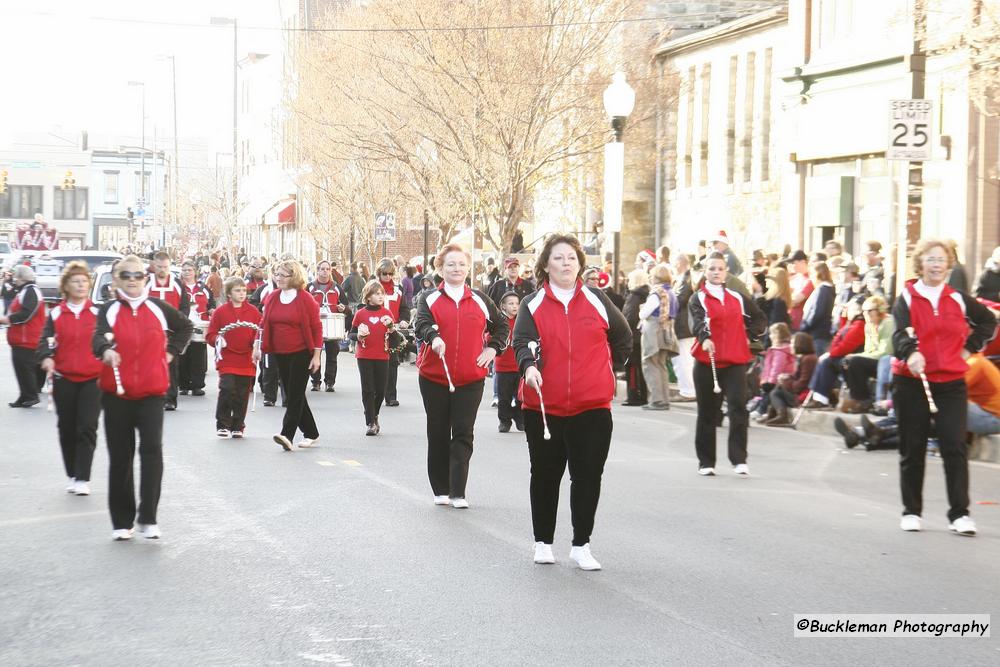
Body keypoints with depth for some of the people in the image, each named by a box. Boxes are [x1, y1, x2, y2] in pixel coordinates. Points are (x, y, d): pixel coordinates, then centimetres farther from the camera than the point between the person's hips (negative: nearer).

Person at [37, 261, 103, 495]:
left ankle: (82, 479, -8)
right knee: (67, 429, 8)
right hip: (64, 379, 2)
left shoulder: (98, 313, 4)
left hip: (92, 379, -2)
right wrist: (47, 358, -23)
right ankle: (72, 476, 22)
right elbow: (46, 341, -3)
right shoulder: (55, 314, 6)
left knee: (87, 428, -9)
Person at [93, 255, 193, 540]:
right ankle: (121, 521, 16)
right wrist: (105, 350, -44)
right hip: (116, 392, 0)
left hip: (152, 392, 0)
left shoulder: (158, 308, 4)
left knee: (152, 450, -14)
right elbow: (99, 337, -22)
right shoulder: (109, 310, -2)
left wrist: (172, 351, 10)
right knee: (120, 456, 5)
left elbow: (185, 326, 23)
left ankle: (148, 518, -9)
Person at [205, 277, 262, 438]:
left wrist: (258, 344, -10)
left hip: (247, 360, 2)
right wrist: (217, 340, -17)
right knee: (227, 390, -13)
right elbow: (210, 335, 2)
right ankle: (222, 425, 1)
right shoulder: (220, 311, 0)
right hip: (227, 360, -2)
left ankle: (238, 426, 17)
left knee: (242, 395, 5)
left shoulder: (253, 311, 6)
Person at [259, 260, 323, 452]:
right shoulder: (272, 298, 7)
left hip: (301, 354, -6)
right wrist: (258, 346, 4)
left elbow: (317, 328, -7)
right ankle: (311, 434, 21)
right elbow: (264, 324, 13)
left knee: (295, 395, -9)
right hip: (280, 354, 6)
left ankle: (287, 435, -17)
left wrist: (316, 355, -10)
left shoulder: (306, 299, -8)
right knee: (292, 395, 10)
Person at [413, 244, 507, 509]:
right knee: (438, 434, 8)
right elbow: (421, 324, -16)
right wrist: (433, 337, -37)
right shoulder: (430, 300, 2)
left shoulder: (480, 301, 7)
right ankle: (440, 490, 18)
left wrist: (492, 348, 5)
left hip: (470, 379, 0)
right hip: (434, 377, 0)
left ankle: (458, 493, -6)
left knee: (463, 435, -5)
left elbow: (501, 324, 20)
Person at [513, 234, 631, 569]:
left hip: (592, 406, 1)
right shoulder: (533, 305, 1)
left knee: (588, 476, 0)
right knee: (545, 476, 9)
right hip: (543, 407, -1)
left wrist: (607, 368, 13)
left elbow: (623, 337, 18)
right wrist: (529, 366, -33)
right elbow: (523, 342, -14)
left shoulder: (597, 301, 6)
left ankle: (581, 545, 10)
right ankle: (543, 542, 22)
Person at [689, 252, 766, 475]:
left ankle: (739, 459, -8)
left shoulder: (737, 298, 12)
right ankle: (706, 462, 14)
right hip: (707, 362, -2)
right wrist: (704, 339, -39)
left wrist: (749, 336, 8)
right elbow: (697, 321, -20)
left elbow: (760, 319, 24)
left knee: (738, 408, -11)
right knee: (707, 413, 5)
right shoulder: (698, 299, 1)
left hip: (735, 362, 2)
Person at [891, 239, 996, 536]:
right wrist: (910, 354, -38)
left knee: (954, 446, -7)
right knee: (912, 449, 6)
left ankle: (960, 513, -3)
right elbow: (900, 333, -18)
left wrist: (970, 347, 11)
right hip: (911, 381, -1)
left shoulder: (958, 299, 8)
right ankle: (911, 511, 18)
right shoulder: (906, 299, -1)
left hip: (951, 382, 1)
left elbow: (988, 321, 23)